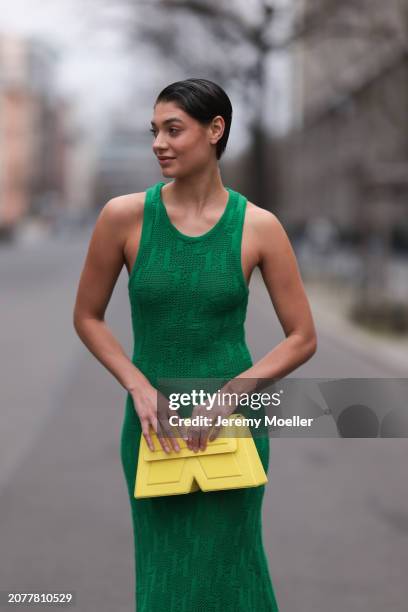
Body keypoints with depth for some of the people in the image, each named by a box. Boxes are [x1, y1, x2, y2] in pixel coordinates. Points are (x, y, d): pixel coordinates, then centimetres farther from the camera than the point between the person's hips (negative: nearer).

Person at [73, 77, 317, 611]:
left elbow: (303, 338, -2)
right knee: (163, 568, 12)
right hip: (153, 419, 1)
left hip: (231, 421, -1)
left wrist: (229, 394, -13)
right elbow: (87, 317, 4)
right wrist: (141, 388, -9)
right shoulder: (124, 216, -7)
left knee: (224, 566, 7)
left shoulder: (258, 226, -8)